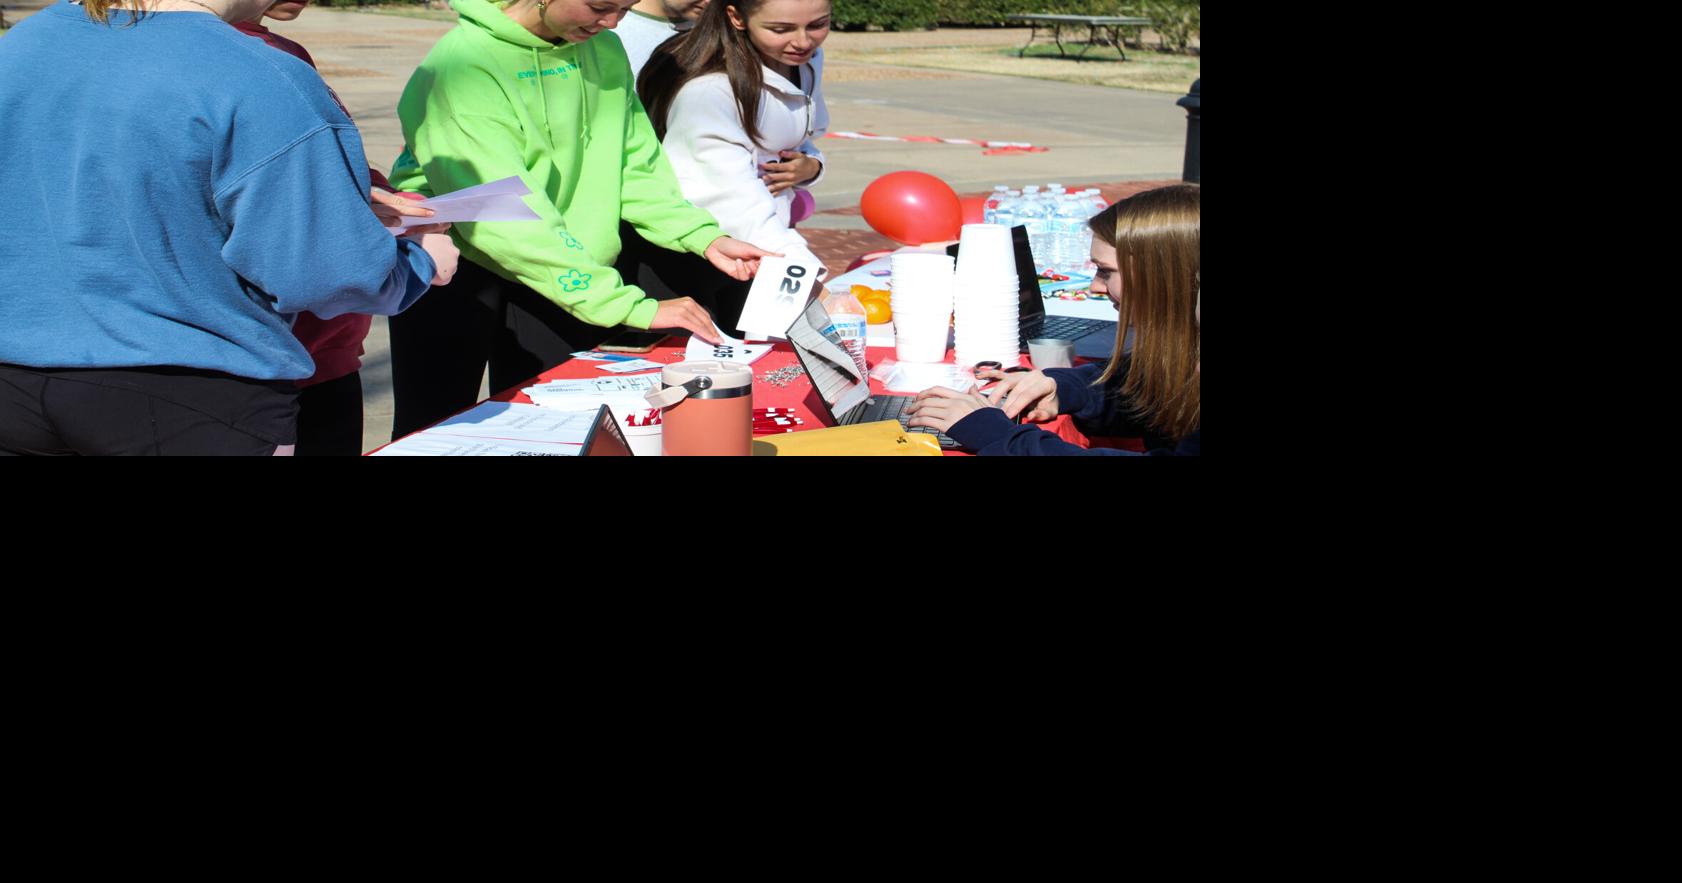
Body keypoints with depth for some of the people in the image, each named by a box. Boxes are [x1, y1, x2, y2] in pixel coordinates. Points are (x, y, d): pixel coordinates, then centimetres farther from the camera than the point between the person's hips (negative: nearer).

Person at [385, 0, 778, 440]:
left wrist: (704, 236, -10)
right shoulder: (463, 66, -22)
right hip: (455, 276, -5)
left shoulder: (603, 50, -1)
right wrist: (633, 307, -33)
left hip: (562, 273, 5)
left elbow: (634, 164, 6)